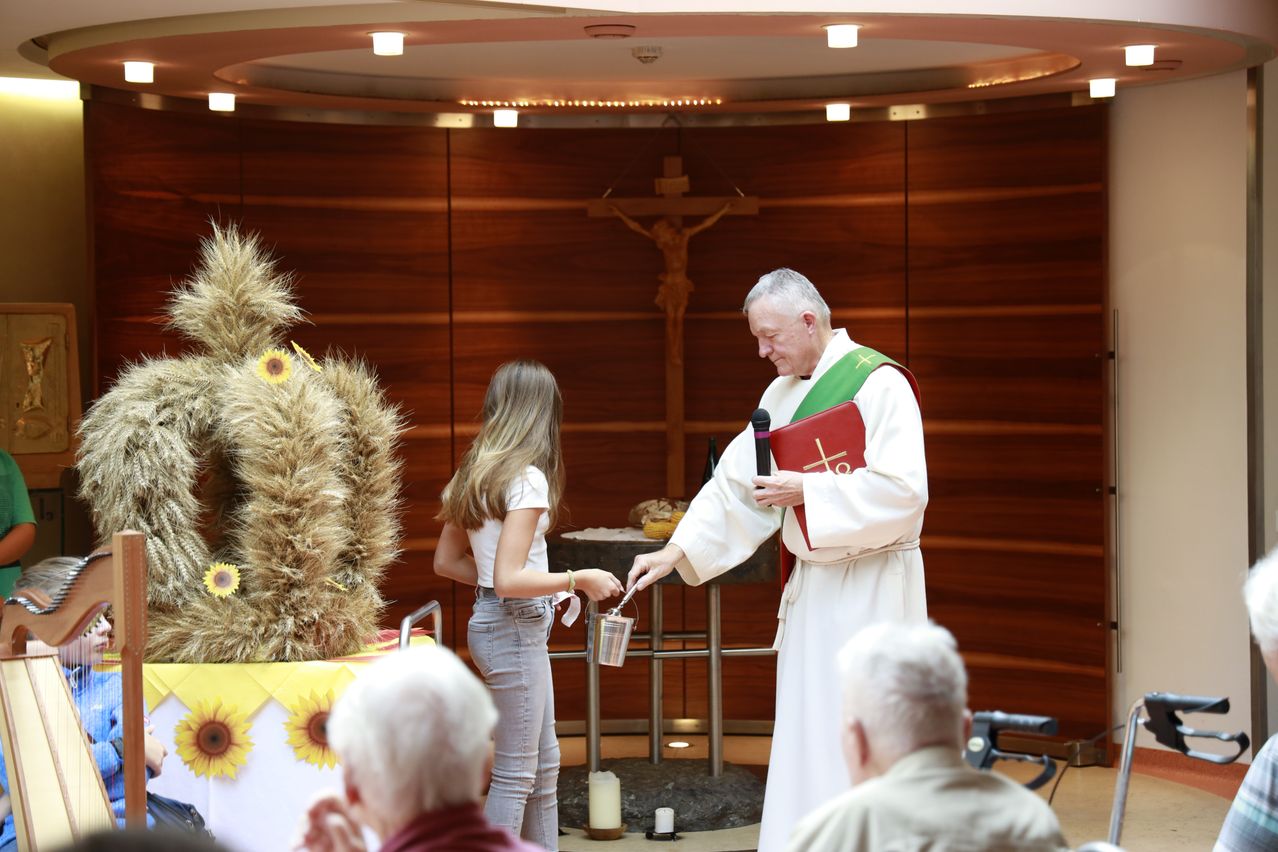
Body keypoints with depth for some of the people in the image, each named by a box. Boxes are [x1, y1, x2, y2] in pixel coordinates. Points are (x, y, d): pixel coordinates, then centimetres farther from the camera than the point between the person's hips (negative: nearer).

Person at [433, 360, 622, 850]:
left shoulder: (474, 473, 8)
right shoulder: (526, 479, -19)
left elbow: (447, 561, 13)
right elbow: (509, 580, -24)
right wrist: (579, 580, -15)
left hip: (491, 621, 9)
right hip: (516, 629, -9)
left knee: (543, 763, 17)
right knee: (515, 772, 0)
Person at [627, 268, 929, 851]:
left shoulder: (879, 383, -13)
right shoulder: (782, 394, 11)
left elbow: (904, 489, -22)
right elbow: (736, 481, 11)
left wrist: (806, 490, -18)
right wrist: (677, 550, 1)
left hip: (871, 587, -8)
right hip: (814, 584, 8)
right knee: (804, 741, 9)